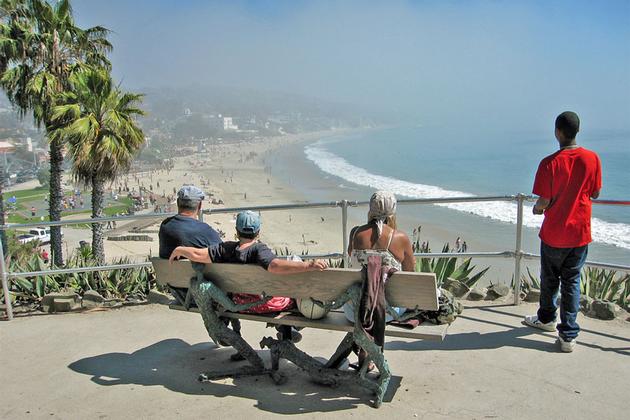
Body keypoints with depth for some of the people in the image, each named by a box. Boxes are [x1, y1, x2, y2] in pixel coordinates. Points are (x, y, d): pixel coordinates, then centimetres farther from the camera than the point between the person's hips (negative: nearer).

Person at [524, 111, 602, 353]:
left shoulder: (550, 163, -17)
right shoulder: (592, 158, -7)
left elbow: (544, 202, -16)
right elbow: (595, 194, 4)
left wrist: (537, 208, 6)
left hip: (554, 234, -3)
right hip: (580, 233, 3)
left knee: (550, 279, 17)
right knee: (572, 281, 11)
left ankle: (546, 319, 39)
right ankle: (568, 335, 11)